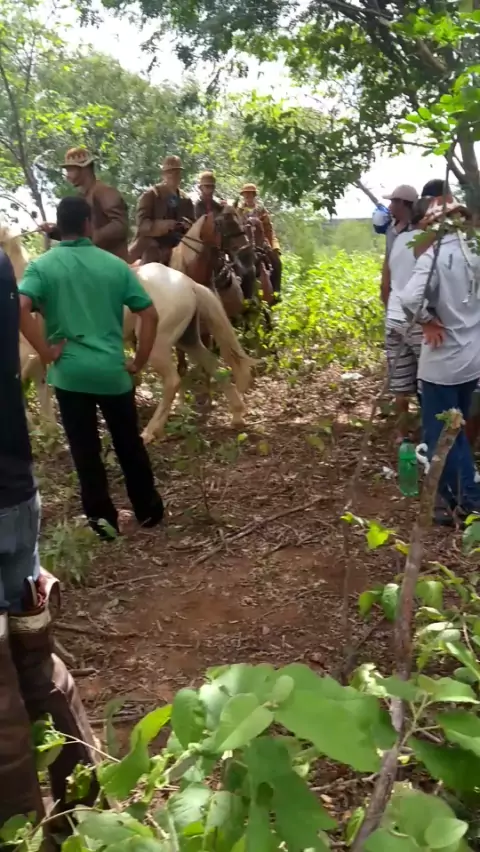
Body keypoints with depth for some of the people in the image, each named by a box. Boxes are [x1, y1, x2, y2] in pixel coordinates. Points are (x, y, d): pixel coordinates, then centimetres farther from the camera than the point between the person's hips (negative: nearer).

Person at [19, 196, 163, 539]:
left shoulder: (42, 266, -3)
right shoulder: (115, 264, 2)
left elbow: (19, 309, -20)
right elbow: (150, 315, -1)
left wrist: (47, 352, -10)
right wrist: (139, 361, 7)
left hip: (70, 373, -1)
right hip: (113, 372, 1)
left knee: (86, 450, 11)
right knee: (130, 444, 17)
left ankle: (103, 518, 18)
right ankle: (149, 510, 28)